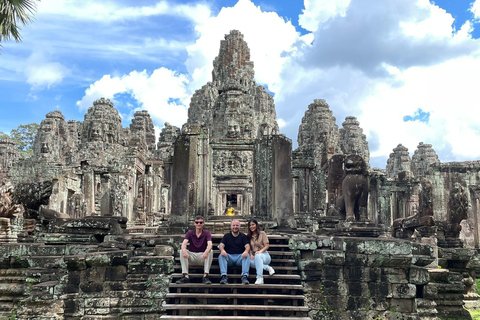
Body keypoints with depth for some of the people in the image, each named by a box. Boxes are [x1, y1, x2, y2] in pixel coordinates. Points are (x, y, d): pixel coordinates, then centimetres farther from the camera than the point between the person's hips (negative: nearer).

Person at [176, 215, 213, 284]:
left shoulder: (207, 233, -3)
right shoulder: (190, 233, 1)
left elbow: (209, 244, -22)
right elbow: (184, 243, -16)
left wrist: (206, 252, -46)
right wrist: (184, 250, -42)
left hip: (202, 256, -1)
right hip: (192, 256, 1)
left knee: (210, 251, -31)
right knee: (181, 251, -26)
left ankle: (205, 276, -33)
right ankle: (186, 276, -30)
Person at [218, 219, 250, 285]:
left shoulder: (243, 236, 16)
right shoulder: (226, 236, 18)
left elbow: (247, 246, 1)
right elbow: (221, 245, 4)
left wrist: (246, 251, -26)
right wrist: (222, 250, -23)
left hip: (240, 256, 0)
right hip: (229, 256, 1)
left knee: (247, 256, -31)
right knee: (221, 256, -29)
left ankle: (244, 276, -41)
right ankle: (224, 276, -40)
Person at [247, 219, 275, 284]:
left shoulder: (262, 233, 5)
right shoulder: (249, 236, 17)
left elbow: (267, 245, -3)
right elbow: (249, 247, 12)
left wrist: (260, 251, -22)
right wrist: (251, 255, -9)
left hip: (264, 254, -3)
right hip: (254, 256, 3)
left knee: (258, 256, -42)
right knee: (251, 262, -37)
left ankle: (260, 278, -51)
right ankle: (267, 268, -23)